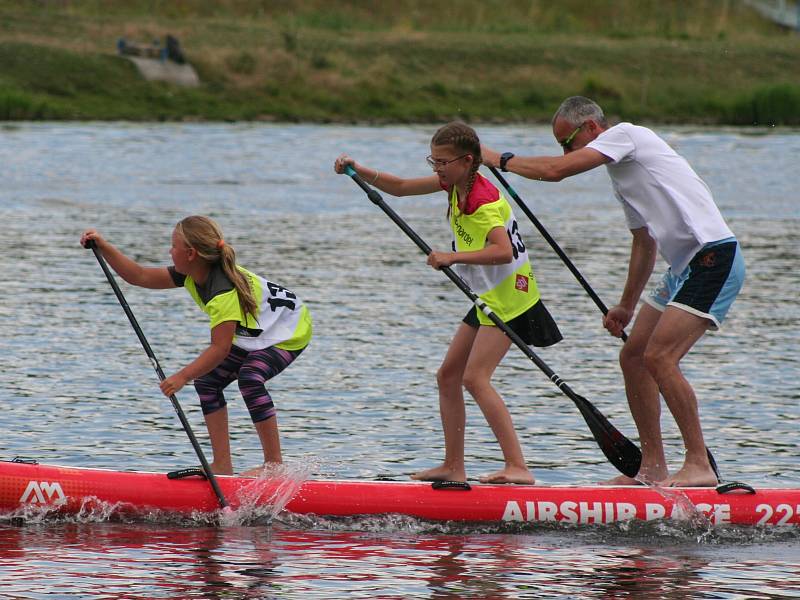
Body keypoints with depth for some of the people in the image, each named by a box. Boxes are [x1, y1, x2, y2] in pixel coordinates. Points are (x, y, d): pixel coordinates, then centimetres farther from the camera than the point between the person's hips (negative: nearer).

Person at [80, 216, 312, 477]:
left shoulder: (223, 290, -35)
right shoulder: (192, 275, -7)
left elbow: (220, 348, -36)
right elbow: (140, 276, -1)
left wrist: (182, 377, -37)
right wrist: (103, 247, -8)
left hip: (289, 332, -10)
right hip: (252, 335, 10)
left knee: (250, 377, -32)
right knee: (207, 381, -1)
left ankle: (274, 464, -25)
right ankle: (222, 465, 0)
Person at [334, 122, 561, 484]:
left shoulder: (484, 202, -22)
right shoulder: (456, 183, 6)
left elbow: (504, 251, -38)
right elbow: (400, 188, 14)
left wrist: (453, 257, -38)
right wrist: (360, 172, 1)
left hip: (509, 295, -10)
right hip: (489, 298, 10)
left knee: (474, 377, -20)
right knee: (448, 376, 10)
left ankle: (517, 467, -25)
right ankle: (454, 467, 15)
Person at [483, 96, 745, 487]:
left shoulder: (625, 133, -7)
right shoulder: (622, 171, 22)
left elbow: (555, 171, -14)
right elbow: (644, 242, 29)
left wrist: (500, 159, 1)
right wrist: (627, 306, 30)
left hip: (713, 258, -10)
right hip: (685, 266, 10)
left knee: (659, 356, -18)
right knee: (633, 356, 9)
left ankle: (700, 466, -16)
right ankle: (653, 468, 12)